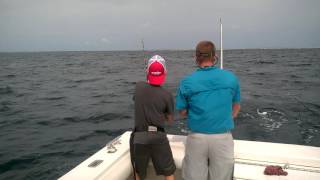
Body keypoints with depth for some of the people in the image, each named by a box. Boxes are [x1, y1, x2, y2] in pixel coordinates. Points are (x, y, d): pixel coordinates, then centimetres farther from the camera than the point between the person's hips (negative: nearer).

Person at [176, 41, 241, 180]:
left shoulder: (187, 82, -9)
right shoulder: (231, 78, -3)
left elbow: (182, 112, 0)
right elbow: (236, 108, 9)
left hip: (197, 137, -1)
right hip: (223, 137, 1)